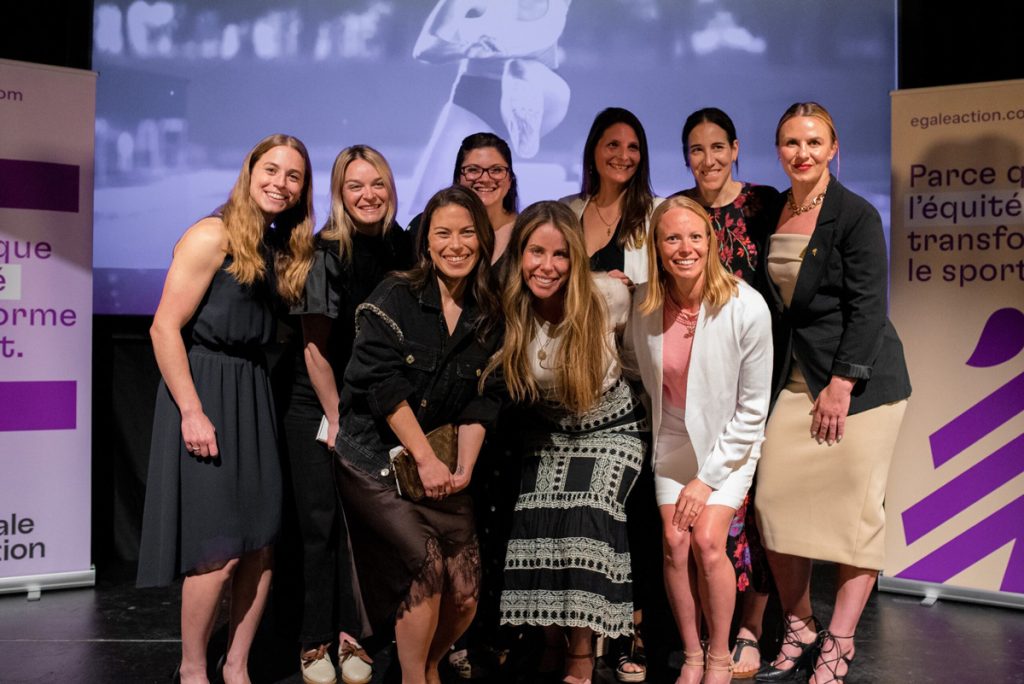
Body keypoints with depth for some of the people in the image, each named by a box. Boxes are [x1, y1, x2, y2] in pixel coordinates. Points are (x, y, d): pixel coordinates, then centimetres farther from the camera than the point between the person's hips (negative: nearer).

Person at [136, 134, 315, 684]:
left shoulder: (281, 248, 13)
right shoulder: (213, 236, -10)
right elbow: (165, 328, -14)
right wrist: (191, 412, -19)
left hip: (254, 392, 7)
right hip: (203, 390, -7)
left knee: (262, 542, 6)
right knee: (221, 549, -7)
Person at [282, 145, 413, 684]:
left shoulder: (401, 249, 3)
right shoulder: (324, 253, -10)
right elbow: (315, 347, -9)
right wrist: (336, 418, -8)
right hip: (316, 405, -3)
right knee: (321, 520, 0)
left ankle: (351, 636, 14)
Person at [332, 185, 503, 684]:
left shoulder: (488, 318, 6)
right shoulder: (395, 298, -8)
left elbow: (480, 402, 3)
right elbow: (383, 386, -15)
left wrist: (464, 466, -10)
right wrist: (425, 459, -17)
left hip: (441, 468, 4)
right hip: (375, 460, -4)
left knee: (466, 591, -4)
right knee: (427, 562, -21)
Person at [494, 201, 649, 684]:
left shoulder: (609, 295, -20)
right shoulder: (510, 311, -15)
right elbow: (506, 386, 3)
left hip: (611, 427, -2)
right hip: (549, 431, 2)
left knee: (587, 515, -21)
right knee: (535, 518, -17)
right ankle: (551, 640, 3)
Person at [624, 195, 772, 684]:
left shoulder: (747, 308, -24)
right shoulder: (644, 303, -14)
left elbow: (752, 410, -15)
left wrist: (707, 478, -13)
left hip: (729, 442, -3)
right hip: (673, 439, 3)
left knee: (707, 541, -15)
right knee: (674, 543, -6)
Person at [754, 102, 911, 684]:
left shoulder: (856, 215, -7)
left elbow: (867, 306, -12)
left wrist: (841, 384, -18)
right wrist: (769, 379, 10)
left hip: (860, 380, -5)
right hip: (793, 379, 6)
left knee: (856, 511, -3)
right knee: (775, 500, -2)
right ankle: (800, 631, 12)